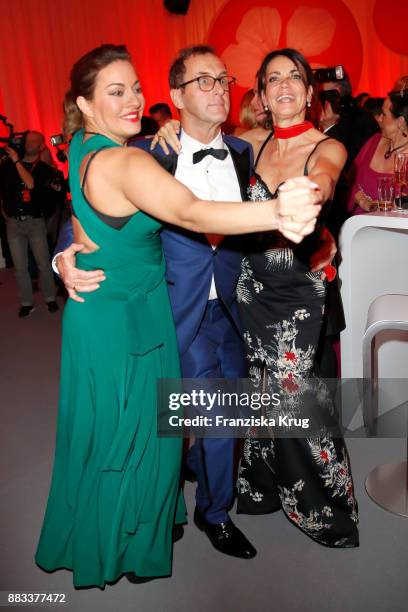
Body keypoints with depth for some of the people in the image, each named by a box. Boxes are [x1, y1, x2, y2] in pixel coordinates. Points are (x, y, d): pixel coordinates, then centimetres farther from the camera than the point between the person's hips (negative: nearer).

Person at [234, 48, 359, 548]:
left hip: (300, 288, -3)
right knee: (265, 389, 14)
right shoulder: (253, 145, 5)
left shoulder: (328, 147, -7)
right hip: (254, 285, 4)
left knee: (296, 396, 0)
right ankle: (266, 486, 39)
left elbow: (322, 178, -30)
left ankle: (326, 505, 27)